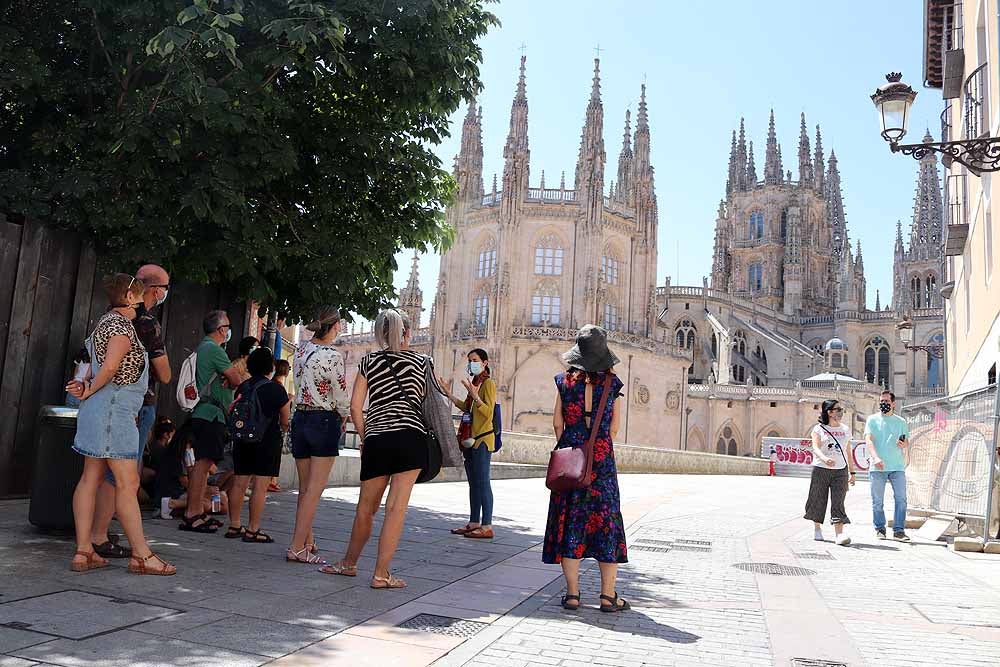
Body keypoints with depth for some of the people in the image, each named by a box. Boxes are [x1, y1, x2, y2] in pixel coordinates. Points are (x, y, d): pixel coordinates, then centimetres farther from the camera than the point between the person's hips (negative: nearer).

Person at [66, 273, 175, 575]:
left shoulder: (106, 321, 19)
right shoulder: (122, 324, -12)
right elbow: (110, 366, -24)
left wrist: (86, 385, 5)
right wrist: (89, 390, -10)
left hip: (106, 409, 10)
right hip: (113, 407, -10)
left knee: (91, 478, 8)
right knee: (128, 482, -8)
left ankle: (83, 552, 11)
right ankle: (141, 555, -4)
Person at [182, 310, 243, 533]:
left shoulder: (203, 347, 21)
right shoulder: (214, 349, -11)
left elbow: (229, 376, 18)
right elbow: (237, 380, -11)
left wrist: (226, 378, -3)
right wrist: (230, 379, 8)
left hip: (203, 413, 11)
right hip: (211, 413, -11)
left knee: (203, 463, 11)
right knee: (203, 463, -11)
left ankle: (198, 512, 15)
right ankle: (191, 515, -12)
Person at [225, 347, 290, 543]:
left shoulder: (242, 387, 8)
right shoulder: (276, 389, -8)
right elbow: (285, 420, -1)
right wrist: (284, 428, 19)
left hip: (243, 438, 6)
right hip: (268, 440, -6)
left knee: (239, 483, 11)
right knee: (260, 486, -3)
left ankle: (234, 525, 18)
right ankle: (253, 530, -2)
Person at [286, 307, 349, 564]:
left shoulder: (301, 349, 5)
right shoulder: (333, 355, -16)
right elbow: (342, 398, -11)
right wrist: (342, 418, 9)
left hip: (300, 419, 7)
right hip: (325, 421, -7)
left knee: (304, 488, 15)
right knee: (314, 490, -1)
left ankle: (307, 540, 25)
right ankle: (297, 547, -1)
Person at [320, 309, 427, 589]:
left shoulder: (369, 361, 10)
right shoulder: (421, 361, 9)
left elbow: (355, 407, 7)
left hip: (376, 440, 2)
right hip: (411, 437, -2)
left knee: (366, 507, 15)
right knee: (396, 507, 0)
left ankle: (349, 562, 32)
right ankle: (381, 574, 2)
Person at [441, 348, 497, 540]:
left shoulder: (488, 383, -8)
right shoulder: (475, 383, 18)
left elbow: (488, 412, -17)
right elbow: (465, 407, 23)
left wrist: (473, 393, -27)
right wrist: (447, 391, 20)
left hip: (482, 439, -9)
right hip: (470, 439, 9)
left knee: (482, 482, -8)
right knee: (473, 483, 12)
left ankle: (487, 526, -6)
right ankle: (474, 522, 18)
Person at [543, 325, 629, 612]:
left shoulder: (565, 380, 1)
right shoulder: (611, 382, -1)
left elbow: (557, 423, 2)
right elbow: (614, 426, 1)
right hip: (602, 459, -1)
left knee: (570, 521, 6)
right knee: (606, 519, 7)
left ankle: (572, 593, 8)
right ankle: (608, 595, 9)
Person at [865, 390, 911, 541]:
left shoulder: (901, 422, 13)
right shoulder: (872, 420, 6)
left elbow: (905, 443, 15)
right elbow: (869, 440, -5)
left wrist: (903, 445, -11)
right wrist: (876, 458, -21)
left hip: (897, 467, 2)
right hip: (877, 467, -1)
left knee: (901, 499, -5)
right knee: (877, 501, 3)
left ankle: (899, 530, 0)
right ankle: (880, 529, 15)